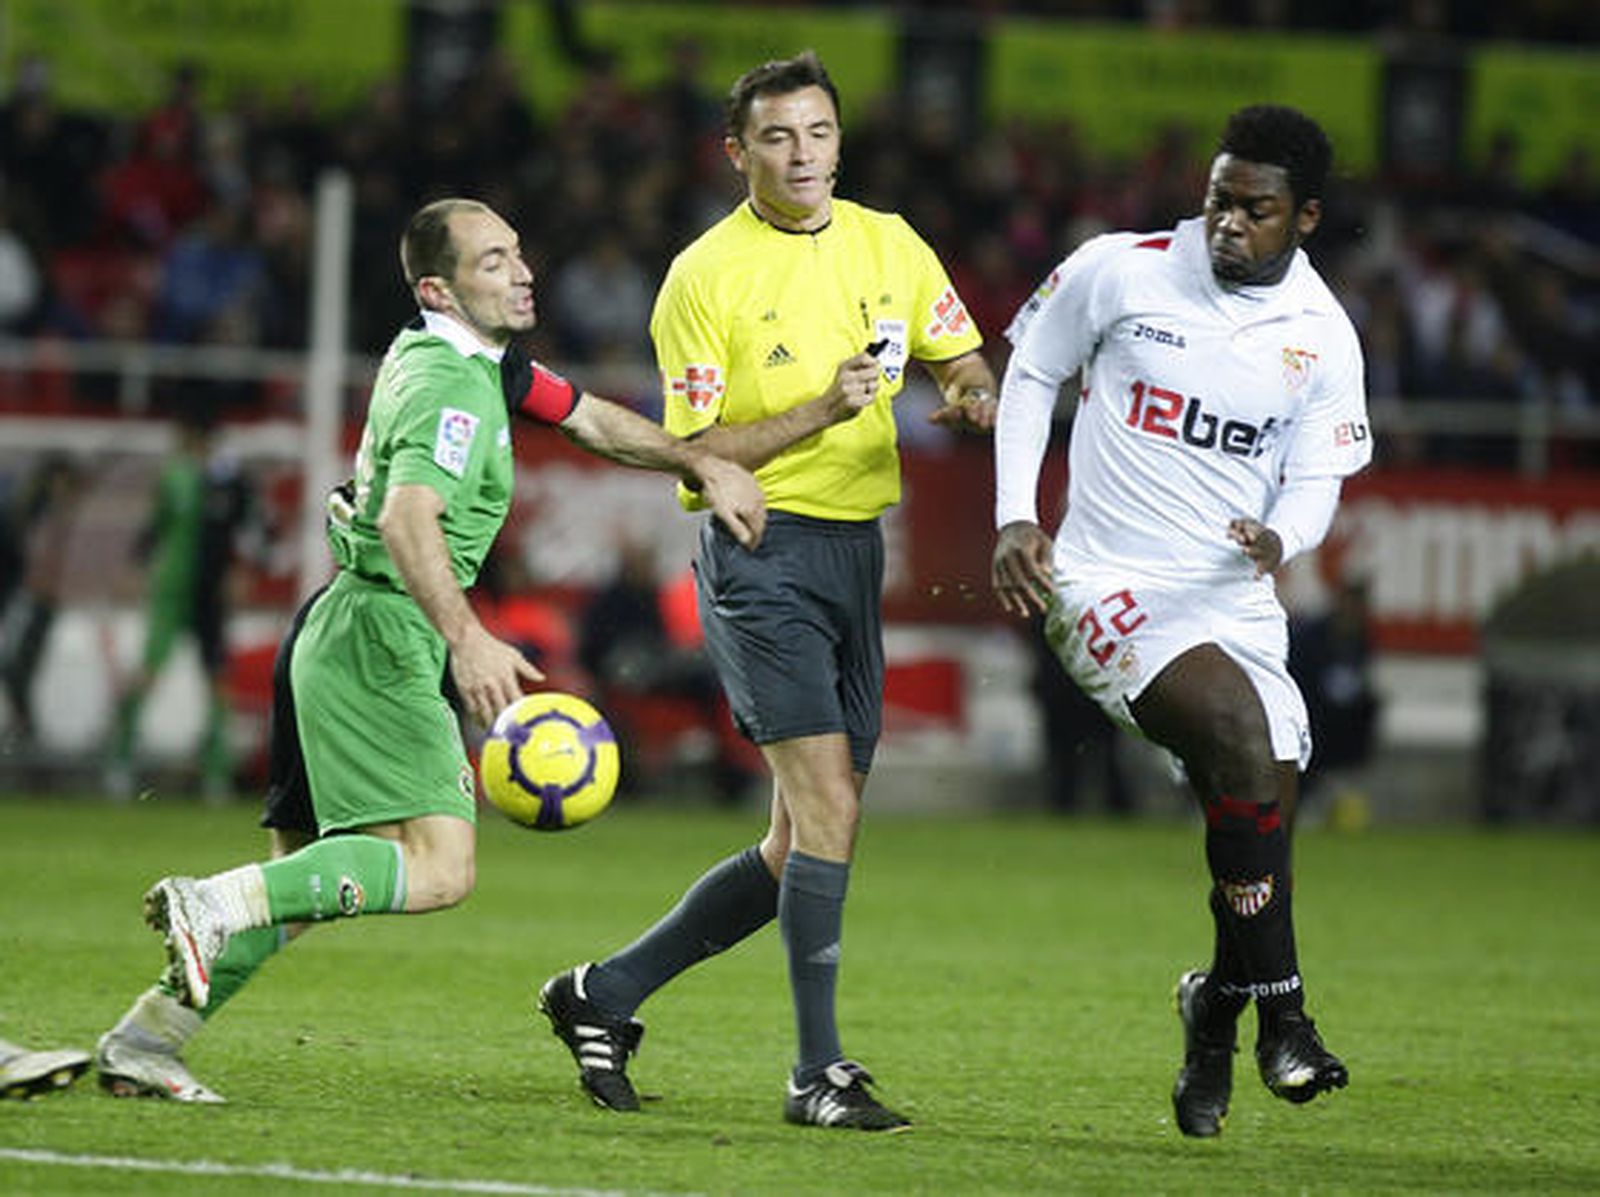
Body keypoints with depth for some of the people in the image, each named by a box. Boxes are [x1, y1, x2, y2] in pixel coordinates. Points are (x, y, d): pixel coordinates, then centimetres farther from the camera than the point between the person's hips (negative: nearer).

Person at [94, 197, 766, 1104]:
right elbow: (408, 516, -31)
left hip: (341, 633, 10)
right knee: (440, 867, -19)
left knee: (304, 880, 14)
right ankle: (216, 904, -24)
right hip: (381, 635, -10)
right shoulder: (454, 388, -16)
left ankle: (146, 1039, 14)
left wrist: (703, 463, 17)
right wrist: (467, 638, -42)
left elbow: (589, 417, 28)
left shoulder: (485, 361, 16)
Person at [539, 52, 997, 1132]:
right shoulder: (705, 276, -8)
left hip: (856, 552, 7)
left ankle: (608, 994, 20)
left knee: (804, 843, 7)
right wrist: (823, 411, -22)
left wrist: (971, 396, -8)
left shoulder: (887, 244, 8)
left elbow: (965, 360, 16)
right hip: (761, 550, -6)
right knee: (826, 809, -17)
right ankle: (820, 1073, -13)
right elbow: (699, 454, -10)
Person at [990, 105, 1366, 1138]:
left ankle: (1213, 1026, 27)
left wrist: (1279, 536, -18)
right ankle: (1281, 1013, -25)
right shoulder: (1118, 272, -5)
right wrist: (1016, 518, -1)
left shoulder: (1324, 337, 2)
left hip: (1234, 604, 4)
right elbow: (1030, 375, 9)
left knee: (1260, 835, -2)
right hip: (1107, 584, -4)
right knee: (1237, 721, -30)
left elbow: (1316, 482, 6)